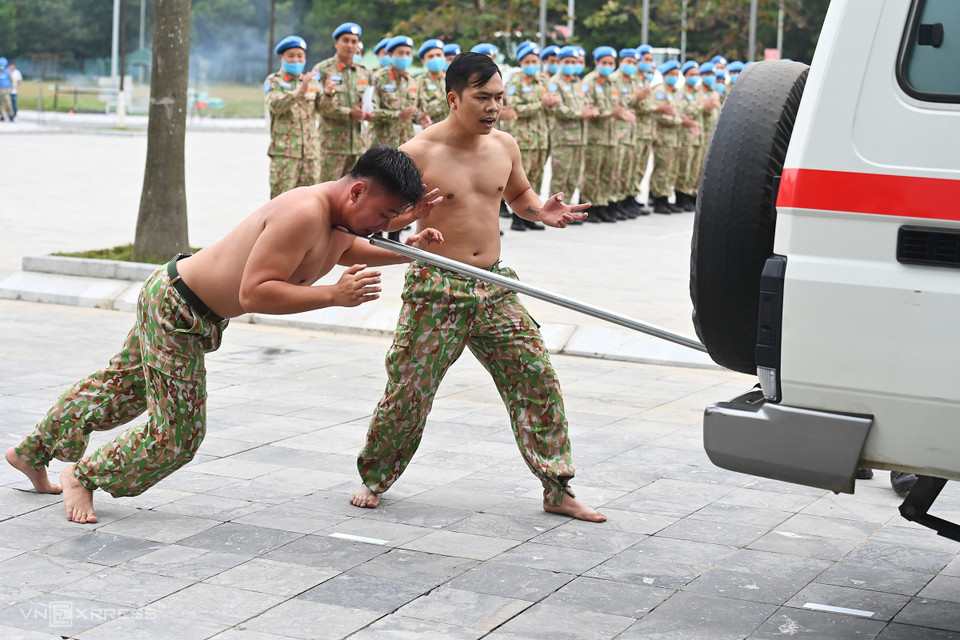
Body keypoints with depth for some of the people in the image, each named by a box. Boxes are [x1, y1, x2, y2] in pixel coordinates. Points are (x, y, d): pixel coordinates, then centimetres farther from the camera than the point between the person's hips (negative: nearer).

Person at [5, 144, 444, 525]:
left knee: (124, 388, 26)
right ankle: (83, 475, 21)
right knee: (177, 435, -2)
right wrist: (333, 295, -38)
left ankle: (32, 452, 46)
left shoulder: (340, 216, -2)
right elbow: (254, 293, -37)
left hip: (177, 300, 10)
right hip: (176, 310, -10)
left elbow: (345, 249, 24)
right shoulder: (304, 213, -32)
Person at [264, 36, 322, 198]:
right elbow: (275, 105, -16)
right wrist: (300, 91, -29)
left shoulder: (311, 82, 17)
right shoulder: (273, 81, 3)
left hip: (310, 150, 4)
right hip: (284, 150, -4)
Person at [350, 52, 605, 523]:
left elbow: (519, 194, 25)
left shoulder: (504, 146, 6)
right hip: (435, 291, -5)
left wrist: (542, 211, 4)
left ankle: (558, 490, 8)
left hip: (493, 289, 5)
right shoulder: (418, 153, -11)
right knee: (408, 390, 0)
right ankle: (374, 479, 24)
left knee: (537, 378, -1)